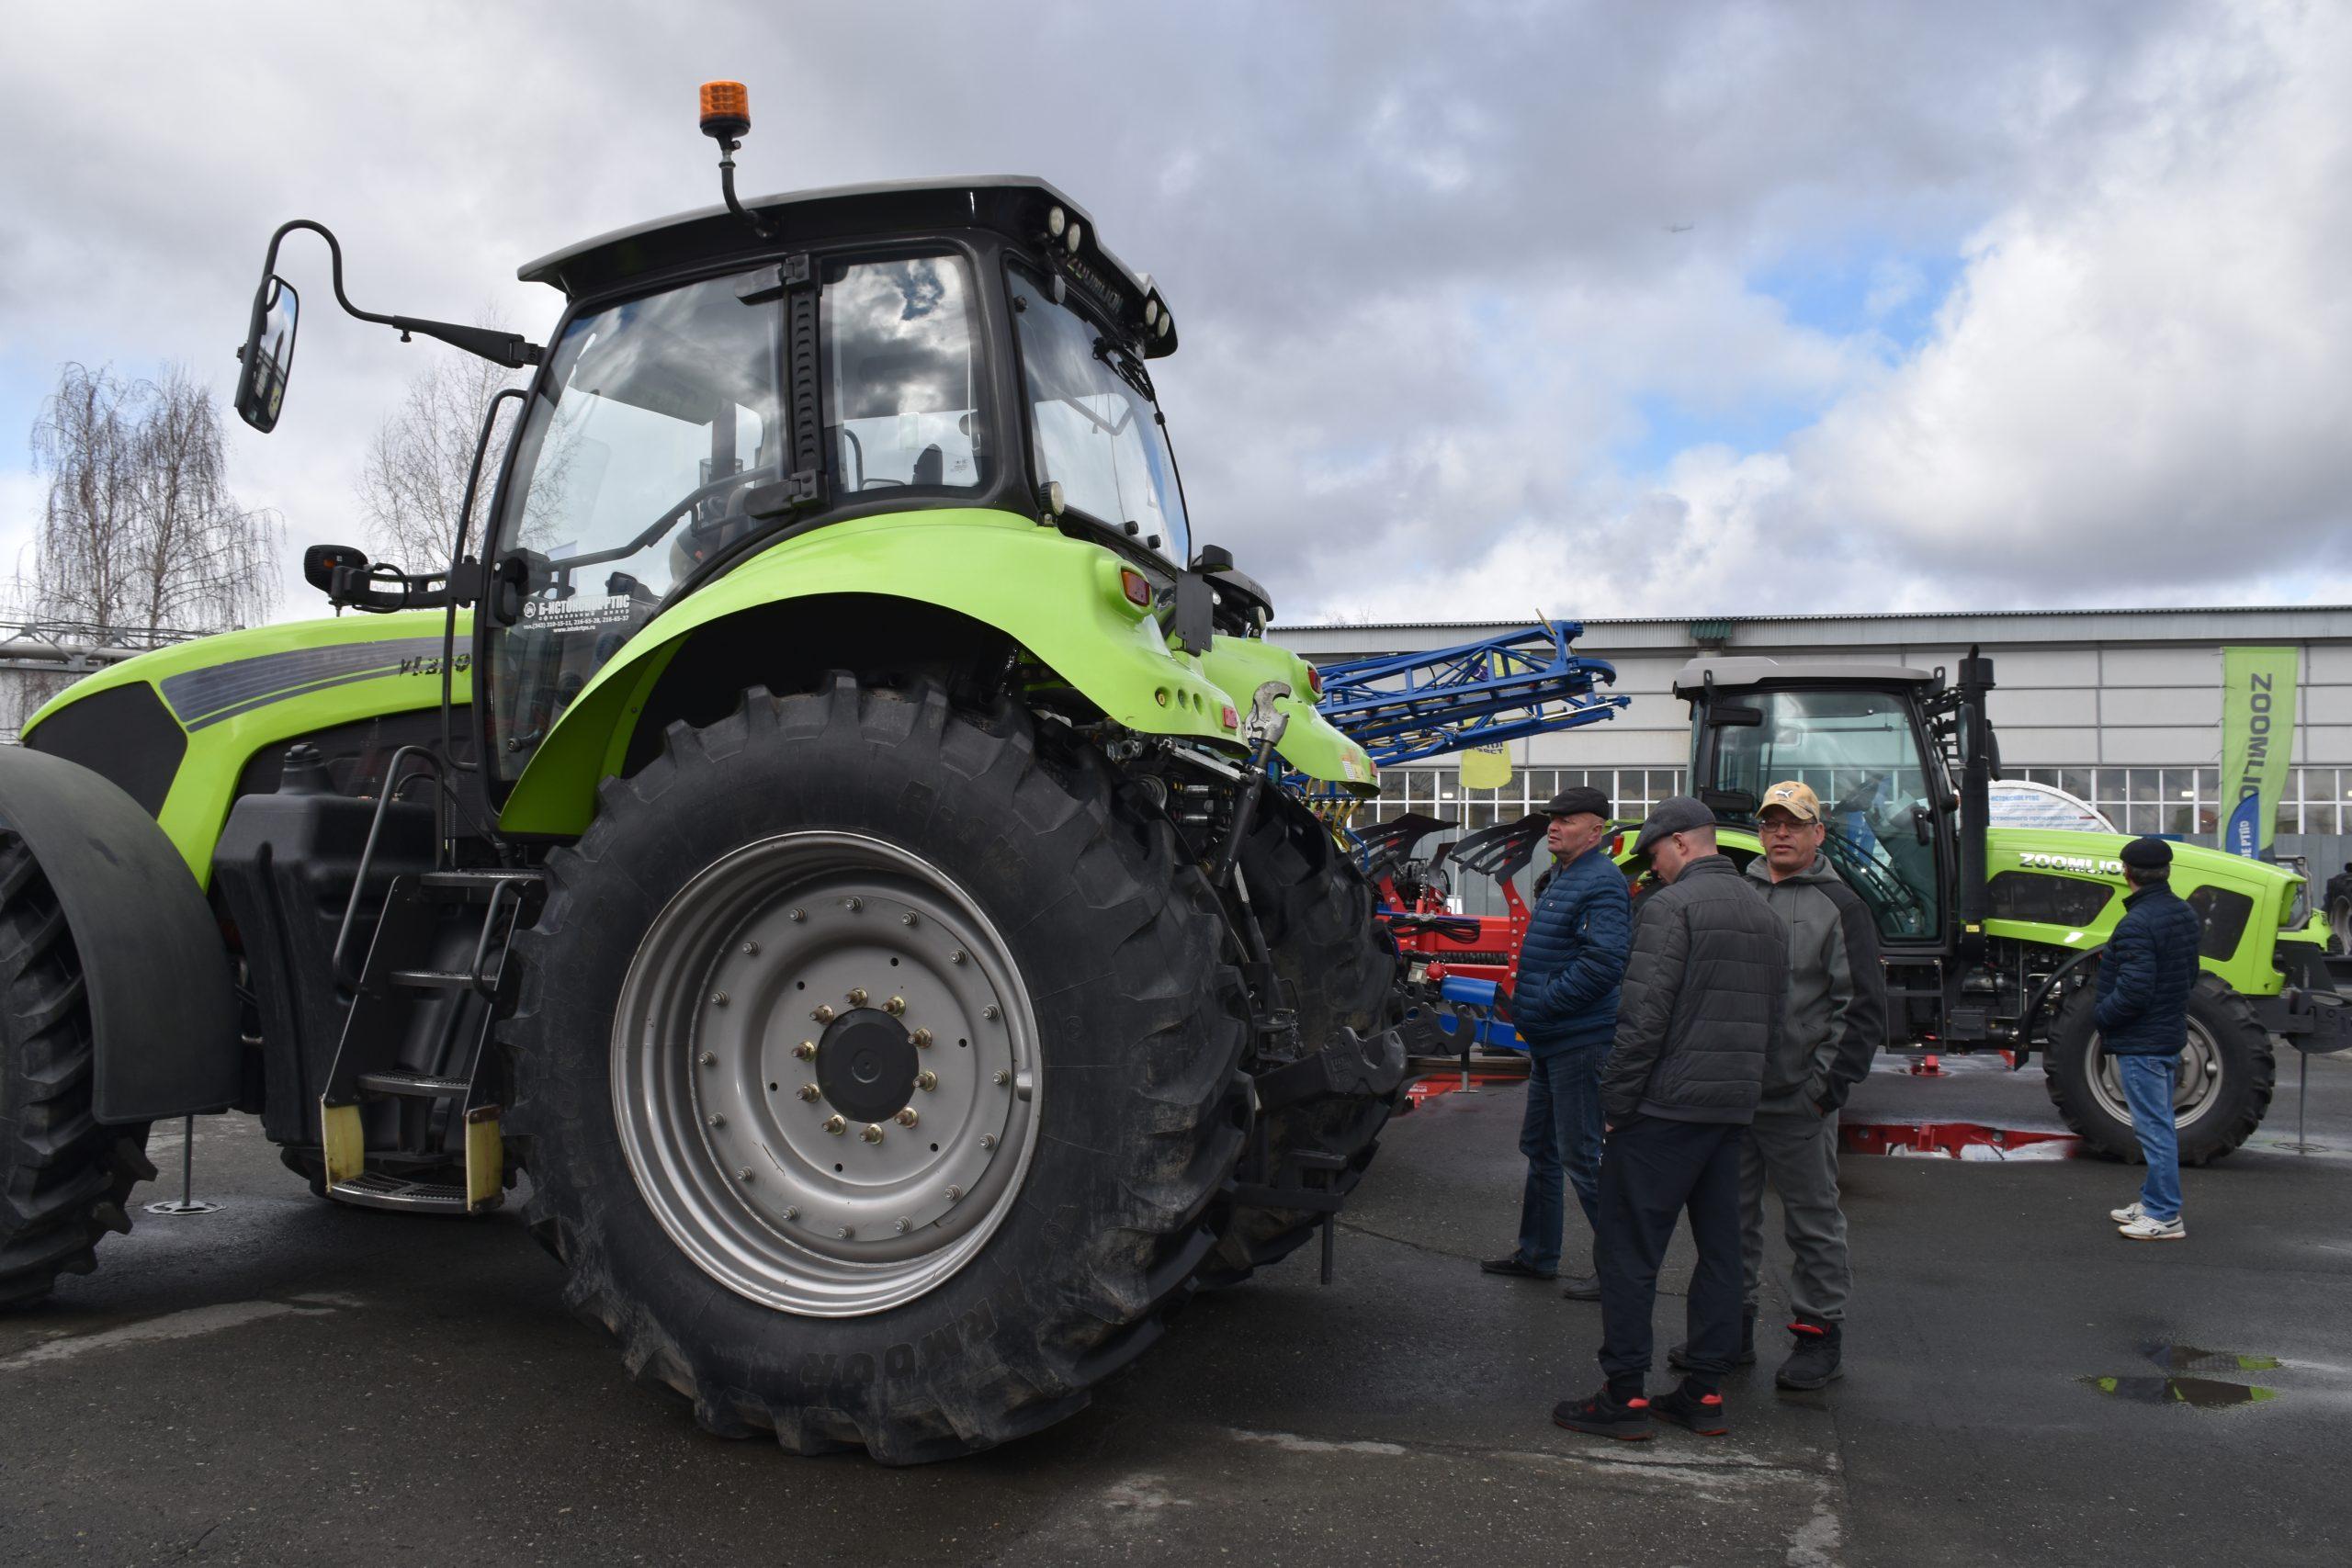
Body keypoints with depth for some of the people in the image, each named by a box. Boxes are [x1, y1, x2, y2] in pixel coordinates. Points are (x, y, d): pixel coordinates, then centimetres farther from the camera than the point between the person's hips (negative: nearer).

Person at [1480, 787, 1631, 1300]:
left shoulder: (1601, 883, -16)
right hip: (1549, 1041, 11)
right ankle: (1536, 1253, 30)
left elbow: (1603, 963, -27)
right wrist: (1526, 1004, 13)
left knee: (1581, 1155, -6)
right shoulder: (1563, 877, 15)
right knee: (1539, 1147, 18)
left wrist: (1543, 1002, -20)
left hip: (1579, 1042, -11)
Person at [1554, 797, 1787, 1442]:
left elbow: (1644, 1016, -18)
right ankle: (1706, 1392, 18)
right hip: (1734, 1110, 8)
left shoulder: (1669, 906, -12)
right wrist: (1742, 1083, 20)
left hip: (1667, 1105, -8)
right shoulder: (1765, 914, 15)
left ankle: (1625, 1394, 1)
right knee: (1720, 1249, 13)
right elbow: (1775, 1023, 17)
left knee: (1629, 1249, -1)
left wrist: (1616, 1100, -12)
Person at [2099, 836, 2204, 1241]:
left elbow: (2133, 992, -26)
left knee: (2154, 1128, -4)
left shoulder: (2137, 925, -24)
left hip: (2139, 1041, -10)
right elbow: (2189, 977, 16)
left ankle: (2165, 1217, 2)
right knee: (2159, 1124, 18)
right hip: (2170, 1036, 10)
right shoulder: (2184, 915, 7)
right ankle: (2154, 1203, 29)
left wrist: (2100, 1017, -10)